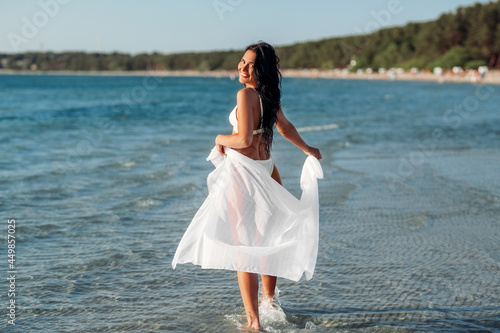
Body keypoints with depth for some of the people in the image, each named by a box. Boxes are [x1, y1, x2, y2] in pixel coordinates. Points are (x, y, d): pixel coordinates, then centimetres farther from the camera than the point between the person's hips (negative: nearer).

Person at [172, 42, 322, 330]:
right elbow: (285, 126, 21)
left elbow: (244, 139, -24)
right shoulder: (271, 95, 6)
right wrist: (308, 150, 38)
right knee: (266, 240, 23)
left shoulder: (246, 94, -19)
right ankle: (269, 300, 42)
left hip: (242, 172, -8)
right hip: (267, 169, 8)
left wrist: (221, 139, -3)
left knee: (242, 247, -2)